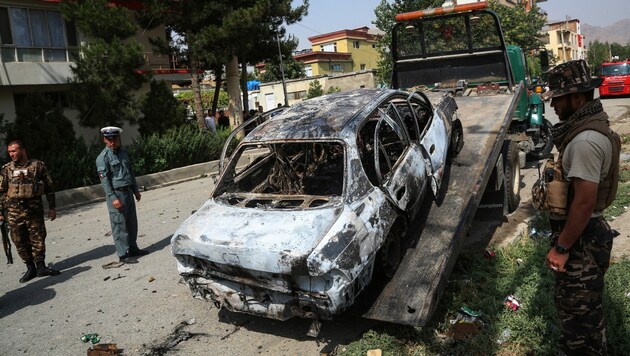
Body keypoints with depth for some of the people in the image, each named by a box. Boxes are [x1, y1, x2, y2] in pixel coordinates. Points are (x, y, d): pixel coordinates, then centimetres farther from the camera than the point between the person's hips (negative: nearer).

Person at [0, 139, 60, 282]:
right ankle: (30, 269, 16)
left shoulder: (38, 166, 1)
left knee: (38, 239, 0)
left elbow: (49, 188, 4)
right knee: (20, 242, 5)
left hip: (35, 209, -2)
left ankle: (40, 267, 11)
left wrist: (52, 208, 2)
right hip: (14, 211, 2)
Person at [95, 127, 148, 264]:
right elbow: (104, 179, -14)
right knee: (119, 225, -4)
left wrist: (136, 190, 21)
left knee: (132, 222, 14)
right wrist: (113, 198, -19)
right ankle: (123, 254, 3)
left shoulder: (123, 152, 12)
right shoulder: (103, 157, -10)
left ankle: (133, 249, 26)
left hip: (128, 192, 7)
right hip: (116, 194, -7)